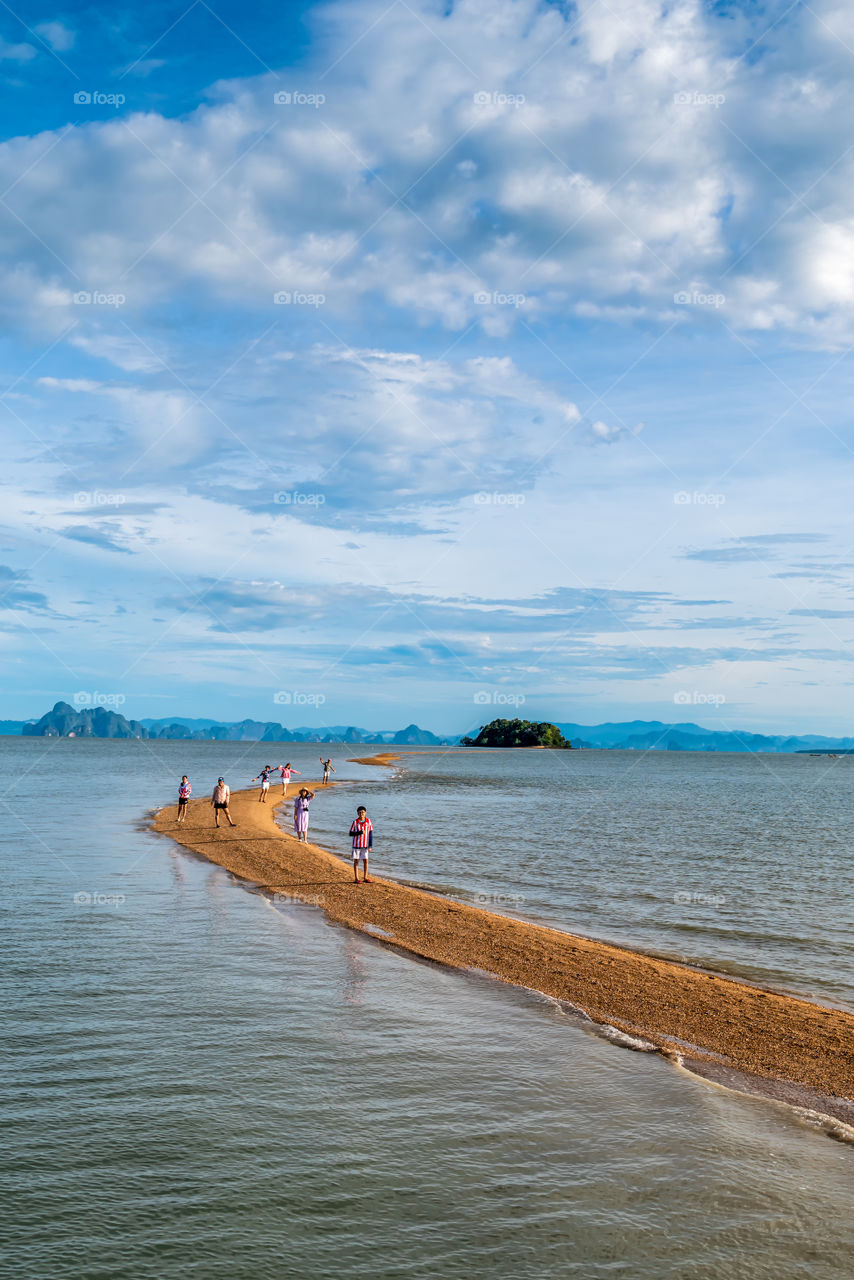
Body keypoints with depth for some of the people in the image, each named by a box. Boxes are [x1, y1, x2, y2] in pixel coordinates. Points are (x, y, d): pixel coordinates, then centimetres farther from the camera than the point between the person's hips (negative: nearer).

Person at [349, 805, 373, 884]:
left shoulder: (368, 821, -1)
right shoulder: (355, 822, -6)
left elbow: (370, 834, 2)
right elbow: (350, 833, -5)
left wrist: (370, 845, -2)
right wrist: (360, 832, -18)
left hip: (365, 845, 2)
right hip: (356, 844, -2)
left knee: (365, 861, 1)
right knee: (356, 861, 3)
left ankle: (365, 877, 12)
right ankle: (356, 878, 8)